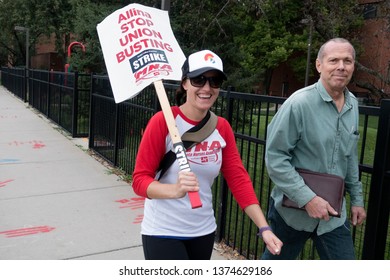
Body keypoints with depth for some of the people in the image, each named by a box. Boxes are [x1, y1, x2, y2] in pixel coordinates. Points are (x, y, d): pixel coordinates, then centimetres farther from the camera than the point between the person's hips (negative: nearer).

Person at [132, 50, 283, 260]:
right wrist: (175, 190, -36)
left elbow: (239, 179, -2)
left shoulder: (222, 128, -1)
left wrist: (264, 228, -9)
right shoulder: (163, 122, -17)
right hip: (163, 232, -5)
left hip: (204, 231, 6)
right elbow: (140, 179, -17)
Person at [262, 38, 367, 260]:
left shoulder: (352, 104, 2)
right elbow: (274, 157, -19)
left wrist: (356, 198, 16)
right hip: (293, 210, -5)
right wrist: (307, 198, -23)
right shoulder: (299, 103, -19)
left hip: (333, 213, 5)